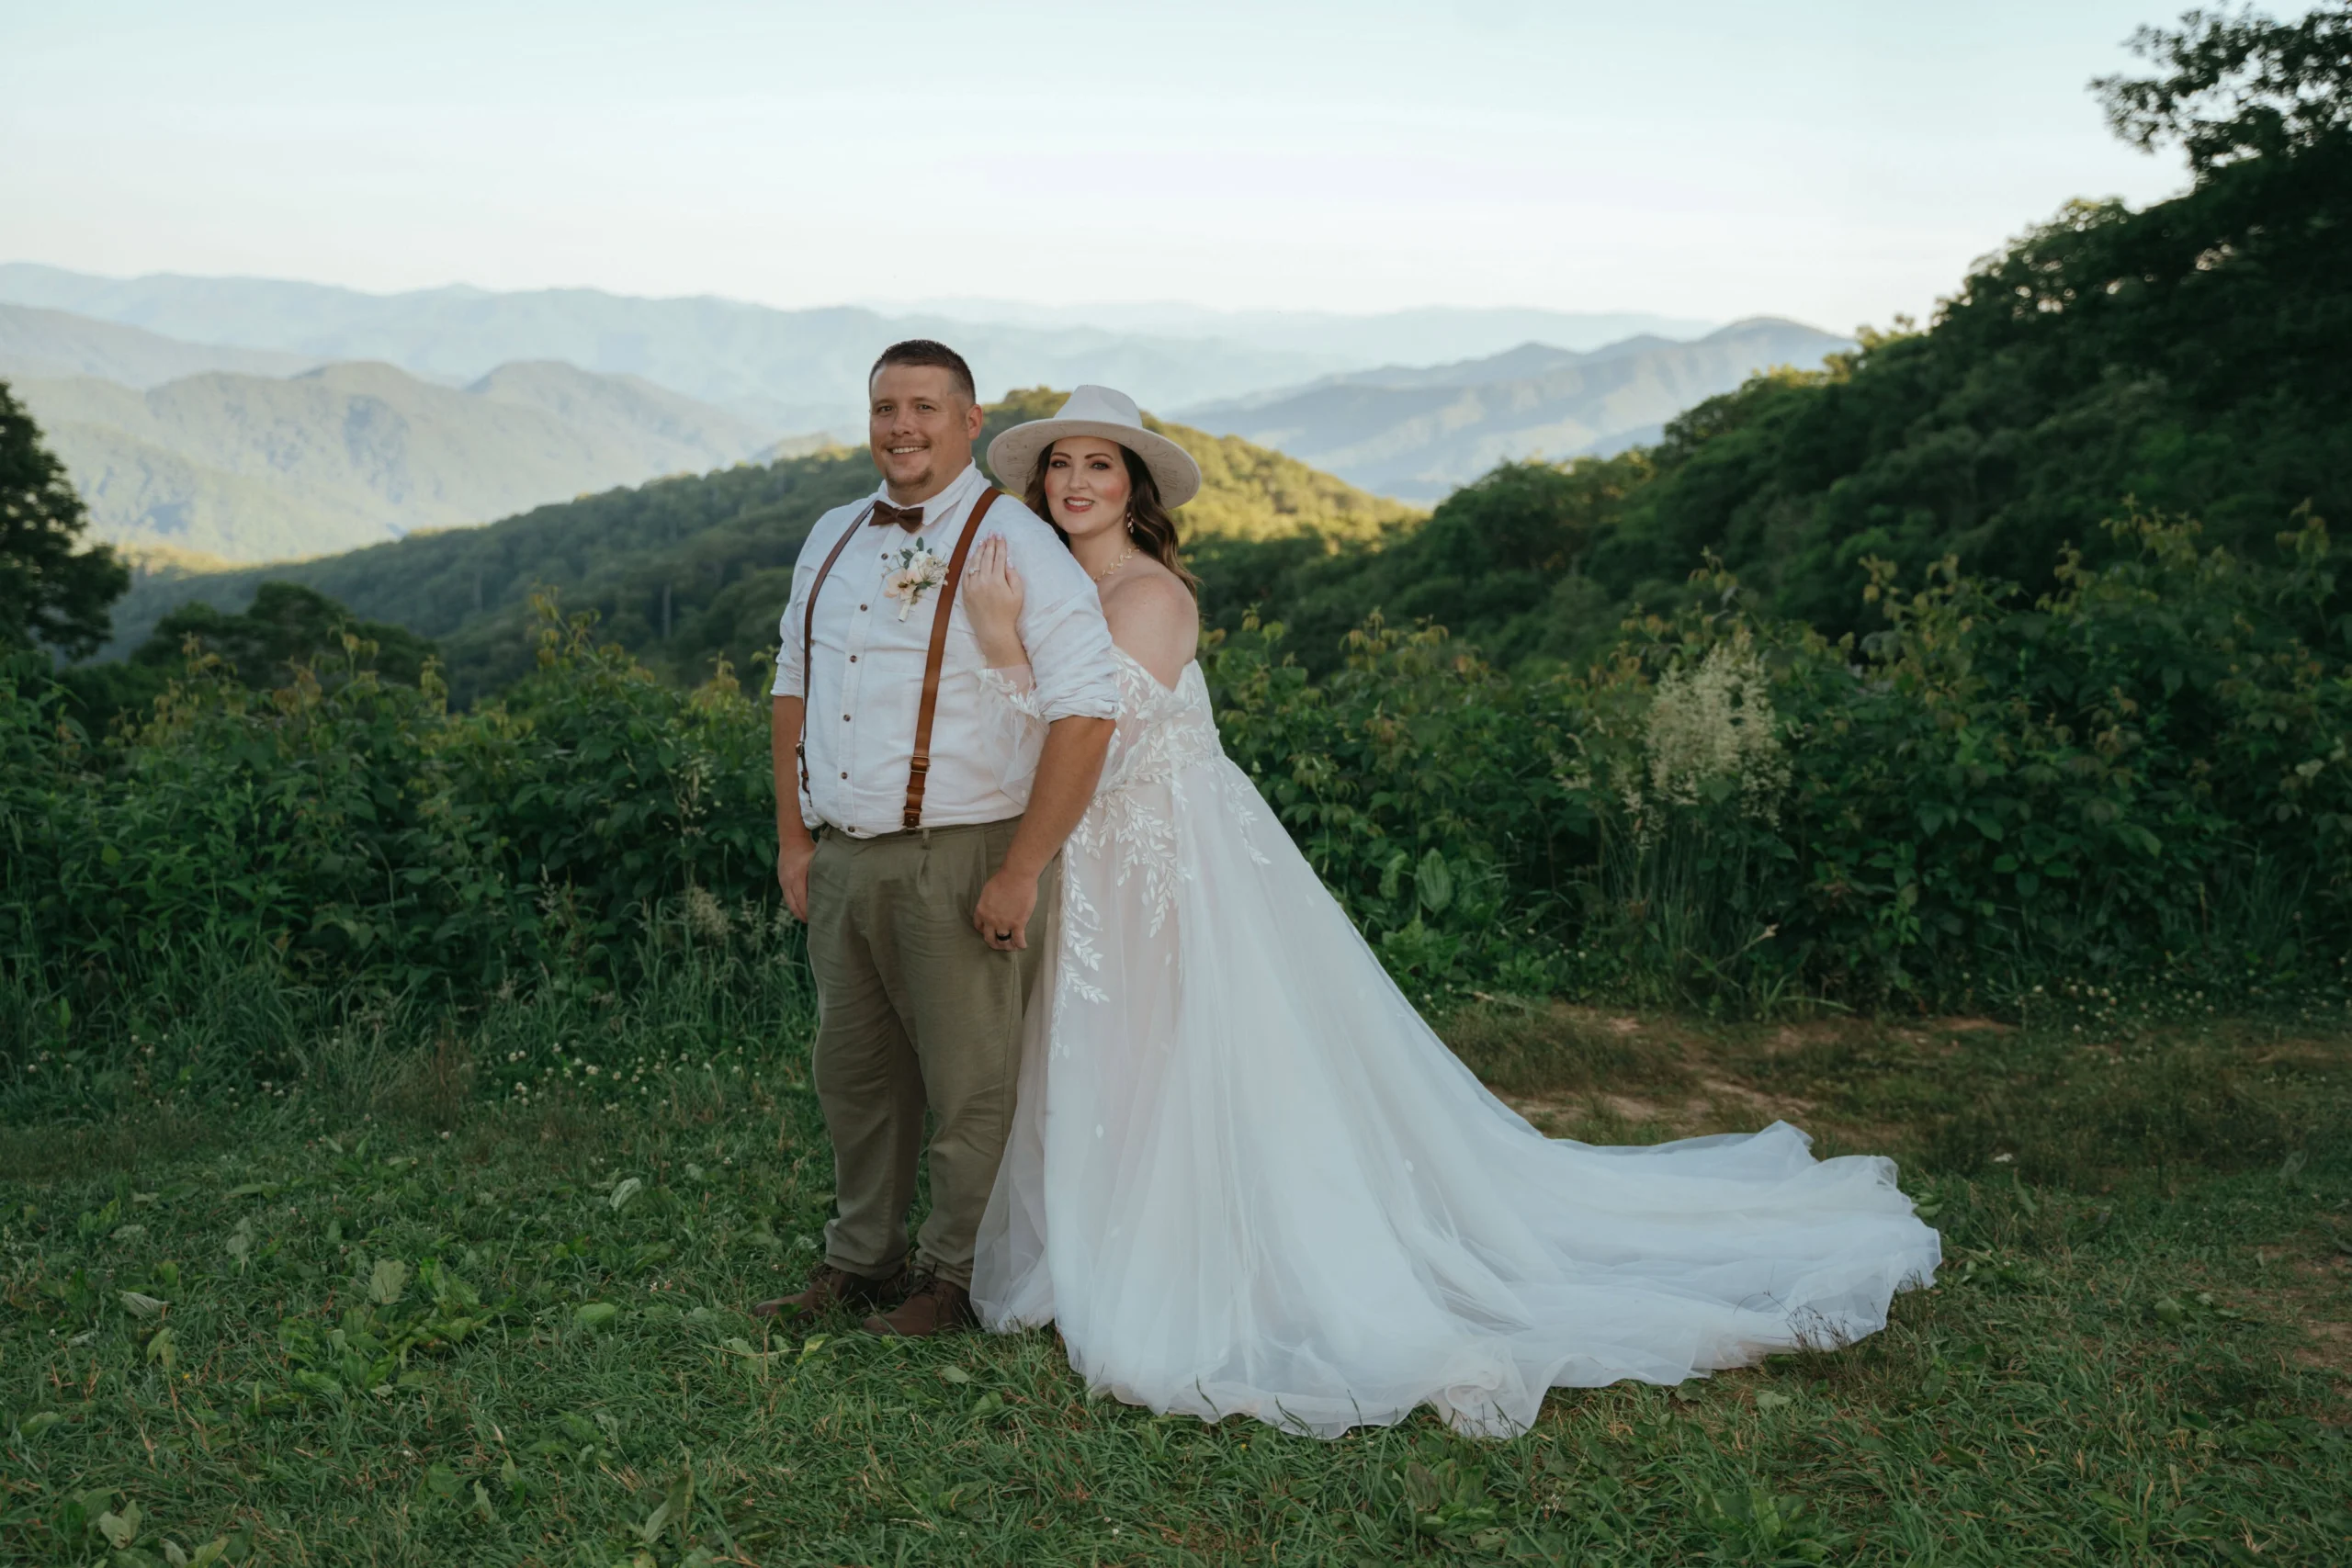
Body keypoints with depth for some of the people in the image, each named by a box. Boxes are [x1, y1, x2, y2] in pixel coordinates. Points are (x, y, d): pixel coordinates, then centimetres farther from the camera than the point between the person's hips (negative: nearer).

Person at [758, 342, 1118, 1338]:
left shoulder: (1013, 546, -10)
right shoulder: (832, 542, 13)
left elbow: (1084, 711, -16)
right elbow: (795, 687, 19)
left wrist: (1023, 870, -18)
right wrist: (794, 835, 11)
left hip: (960, 861, -6)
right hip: (842, 857, 7)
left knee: (968, 1084, 5)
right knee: (853, 1071, 16)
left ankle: (957, 1279, 22)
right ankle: (861, 1261, 32)